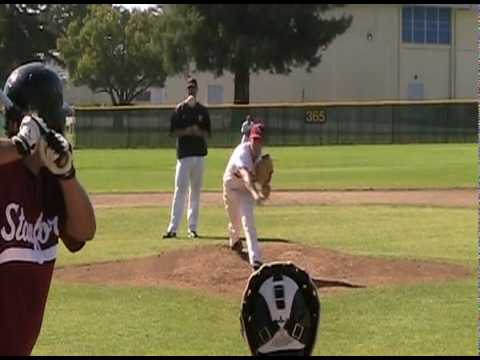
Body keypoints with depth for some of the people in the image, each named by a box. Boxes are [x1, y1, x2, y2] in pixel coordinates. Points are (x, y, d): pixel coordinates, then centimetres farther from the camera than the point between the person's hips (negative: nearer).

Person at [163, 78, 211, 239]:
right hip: (184, 153, -3)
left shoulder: (203, 110, 11)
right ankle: (173, 228, -12)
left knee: (195, 191, 5)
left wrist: (199, 132, -10)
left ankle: (192, 227, 10)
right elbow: (173, 131, -1)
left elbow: (208, 132, 11)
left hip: (199, 153, 4)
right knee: (180, 189, -10)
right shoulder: (179, 109, 2)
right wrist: (186, 131, -18)